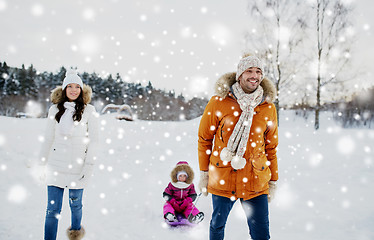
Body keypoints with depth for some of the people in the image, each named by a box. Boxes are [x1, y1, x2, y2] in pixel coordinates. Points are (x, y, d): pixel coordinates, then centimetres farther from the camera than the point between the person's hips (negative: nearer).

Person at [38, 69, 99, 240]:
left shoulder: (89, 110, 0)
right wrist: (42, 162, 10)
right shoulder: (55, 110, 7)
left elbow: (93, 140, -1)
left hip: (77, 166, -1)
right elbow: (48, 138, 11)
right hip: (56, 165, 1)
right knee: (53, 208, -1)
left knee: (75, 204, 13)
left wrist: (89, 165, -8)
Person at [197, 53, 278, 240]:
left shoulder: (268, 108, 2)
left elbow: (271, 147, 11)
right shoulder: (218, 102, -5)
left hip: (256, 183, 1)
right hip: (222, 180, -1)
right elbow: (204, 138, 4)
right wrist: (203, 172, 4)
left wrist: (273, 180, 12)